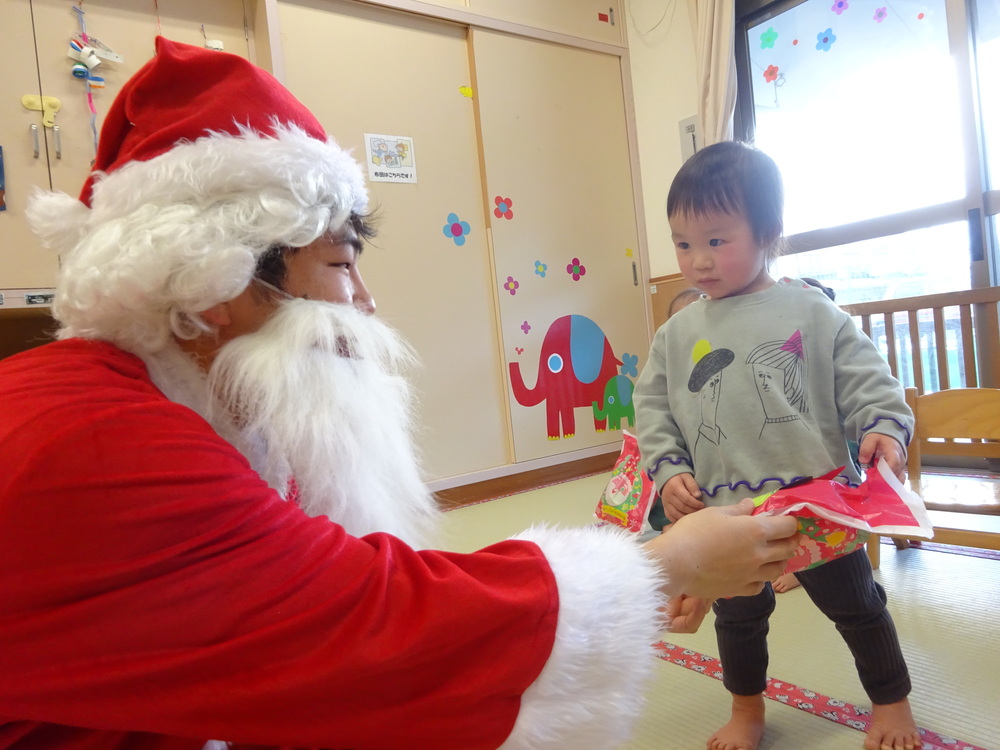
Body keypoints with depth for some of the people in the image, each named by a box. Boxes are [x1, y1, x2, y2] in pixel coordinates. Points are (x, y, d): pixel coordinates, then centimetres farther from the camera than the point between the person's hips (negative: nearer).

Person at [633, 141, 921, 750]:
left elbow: (865, 379, -3)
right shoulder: (677, 335, 1)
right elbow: (654, 411, 2)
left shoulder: (812, 313, -5)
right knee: (738, 615, 19)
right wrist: (669, 471, -9)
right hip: (725, 511, 2)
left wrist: (883, 427, -21)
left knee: (855, 603, 17)